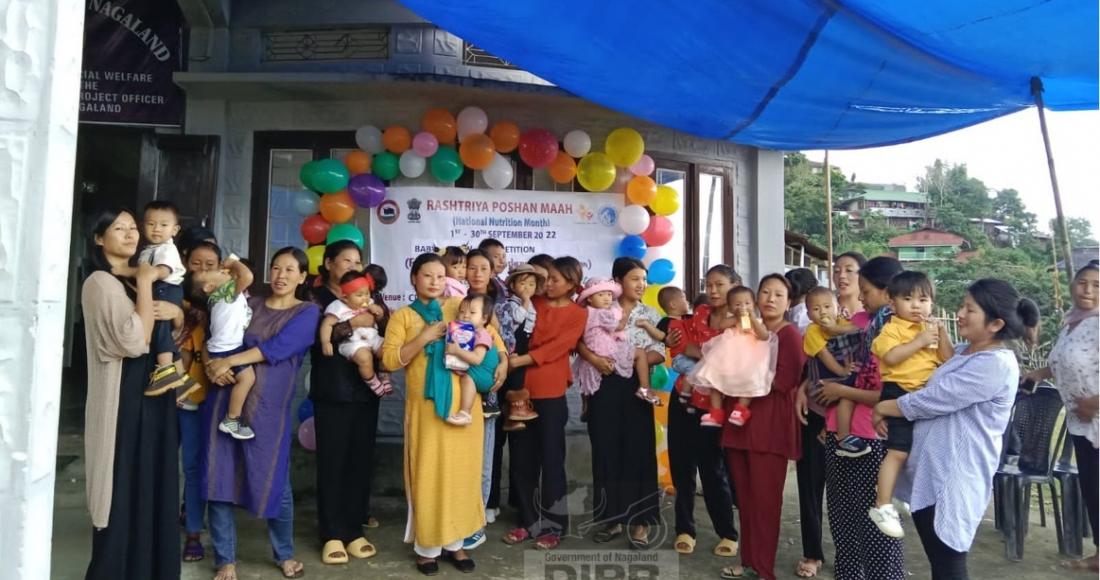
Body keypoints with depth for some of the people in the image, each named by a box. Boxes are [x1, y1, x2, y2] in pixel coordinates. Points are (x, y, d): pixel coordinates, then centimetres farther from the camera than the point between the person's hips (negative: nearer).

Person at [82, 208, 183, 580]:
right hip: (122, 397, -8)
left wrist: (176, 312, -4)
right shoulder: (100, 283, -11)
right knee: (123, 492, -1)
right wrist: (145, 284, -15)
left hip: (153, 391, 8)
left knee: (154, 485, 12)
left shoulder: (137, 279, 15)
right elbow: (134, 341, -22)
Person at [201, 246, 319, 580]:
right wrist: (213, 364, -14)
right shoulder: (248, 305, 14)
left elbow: (279, 347, -12)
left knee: (273, 482, 2)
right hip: (225, 400, 3)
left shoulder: (308, 312, 2)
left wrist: (230, 361, -16)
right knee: (219, 477, 3)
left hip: (267, 408, -3)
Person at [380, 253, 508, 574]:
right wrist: (425, 337, -16)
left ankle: (455, 542, 22)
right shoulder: (403, 316, 2)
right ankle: (427, 546, 16)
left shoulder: (459, 306, 9)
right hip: (425, 407, -2)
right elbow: (389, 359, -9)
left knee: (462, 472, 8)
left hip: (463, 404, 3)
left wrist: (502, 359, 5)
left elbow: (490, 331, 19)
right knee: (428, 476, 2)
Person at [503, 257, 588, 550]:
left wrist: (519, 360, -17)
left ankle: (553, 525, 15)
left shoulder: (578, 314, 0)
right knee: (521, 458, 8)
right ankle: (529, 521, 22)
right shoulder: (534, 303, 11)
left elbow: (555, 347, -10)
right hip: (521, 388, 4)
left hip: (551, 392, -4)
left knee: (551, 459, 3)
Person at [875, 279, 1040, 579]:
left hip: (954, 478, -9)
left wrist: (883, 408, -6)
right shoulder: (962, 352, 13)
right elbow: (934, 393, 21)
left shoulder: (996, 363, -18)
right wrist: (890, 408, 3)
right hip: (928, 471, 9)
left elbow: (933, 399, -20)